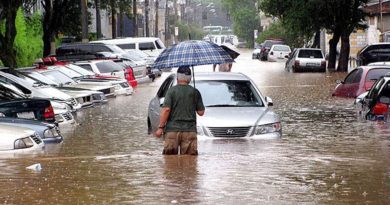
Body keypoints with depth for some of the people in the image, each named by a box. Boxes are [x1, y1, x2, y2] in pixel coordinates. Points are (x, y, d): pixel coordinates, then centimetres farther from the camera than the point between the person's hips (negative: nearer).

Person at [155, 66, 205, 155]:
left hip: (172, 129, -2)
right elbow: (201, 112, 7)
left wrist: (160, 127, -7)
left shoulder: (172, 91, -2)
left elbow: (166, 109, -10)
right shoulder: (195, 92, 5)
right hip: (190, 130, 2)